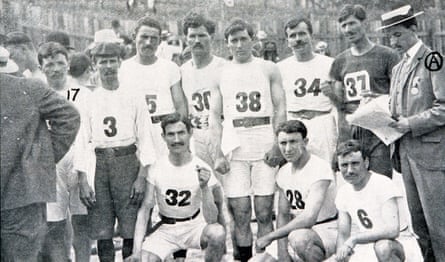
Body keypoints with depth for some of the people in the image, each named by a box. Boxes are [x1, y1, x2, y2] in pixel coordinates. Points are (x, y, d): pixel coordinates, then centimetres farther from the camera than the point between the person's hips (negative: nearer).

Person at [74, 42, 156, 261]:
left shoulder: (133, 98, 4)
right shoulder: (89, 100, 7)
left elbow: (144, 138, 2)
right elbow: (81, 141, 5)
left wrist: (141, 177, -6)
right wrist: (83, 180, -3)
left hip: (128, 163, -1)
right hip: (99, 164, 1)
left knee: (131, 231, -1)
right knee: (102, 234, 4)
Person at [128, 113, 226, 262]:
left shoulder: (202, 169, -13)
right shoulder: (157, 168, -9)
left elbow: (211, 219, -18)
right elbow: (145, 209, -6)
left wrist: (204, 187, -35)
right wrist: (137, 249, -16)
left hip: (194, 226, 0)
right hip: (166, 229, 0)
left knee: (217, 233, -32)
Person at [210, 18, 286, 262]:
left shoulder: (269, 69, 9)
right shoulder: (220, 74, 11)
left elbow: (280, 109, 5)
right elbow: (214, 115, 7)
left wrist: (277, 146, -8)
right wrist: (219, 153, -4)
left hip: (265, 148, -1)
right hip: (234, 150, 1)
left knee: (264, 213, 0)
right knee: (240, 213, 0)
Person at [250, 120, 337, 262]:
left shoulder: (320, 168, -20)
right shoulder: (283, 173, 6)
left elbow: (309, 218, -30)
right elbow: (283, 215, 9)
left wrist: (270, 236, -24)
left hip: (327, 233, -7)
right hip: (300, 231, 7)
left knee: (299, 237, -40)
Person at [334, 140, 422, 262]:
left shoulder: (383, 184, -18)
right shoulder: (343, 192, 2)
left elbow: (392, 230, -30)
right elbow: (342, 235, 5)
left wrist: (354, 239, -29)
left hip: (400, 244, -5)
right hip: (369, 248, 6)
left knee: (383, 246, -38)